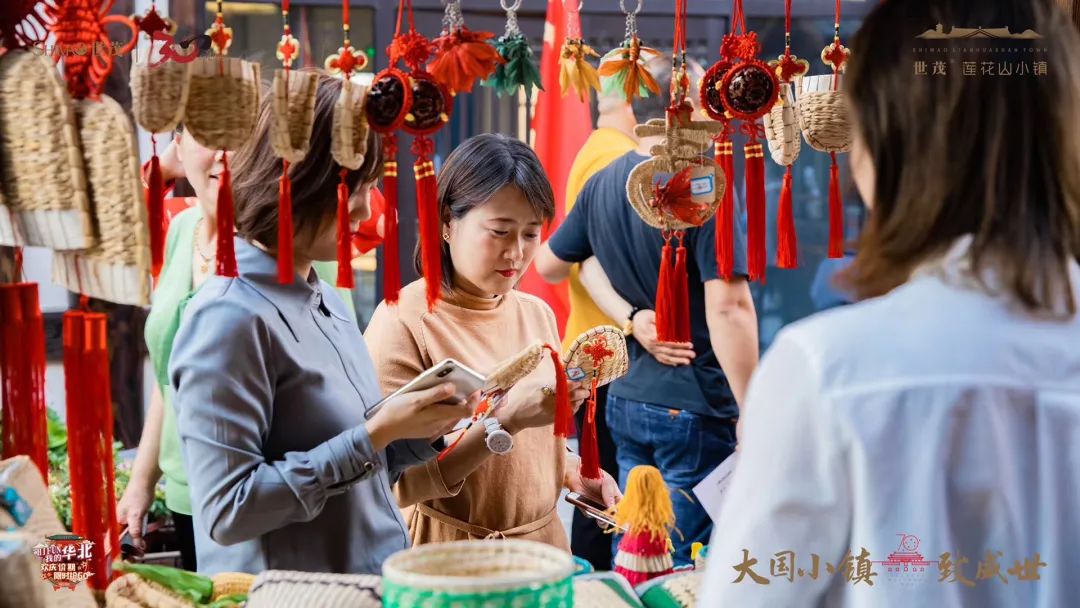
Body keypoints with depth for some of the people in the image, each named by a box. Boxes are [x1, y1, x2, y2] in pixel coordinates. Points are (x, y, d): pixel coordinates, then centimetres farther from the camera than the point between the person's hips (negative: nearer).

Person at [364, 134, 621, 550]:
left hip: (544, 543, 6)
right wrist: (507, 418, -30)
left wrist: (572, 471, -2)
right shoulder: (402, 322, -17)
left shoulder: (537, 314, 4)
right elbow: (396, 483, -23)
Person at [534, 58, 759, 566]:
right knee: (683, 569, 2)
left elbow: (549, 265, 20)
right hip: (695, 406, -7)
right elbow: (727, 308, -21)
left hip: (626, 398, 7)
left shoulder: (601, 183, 7)